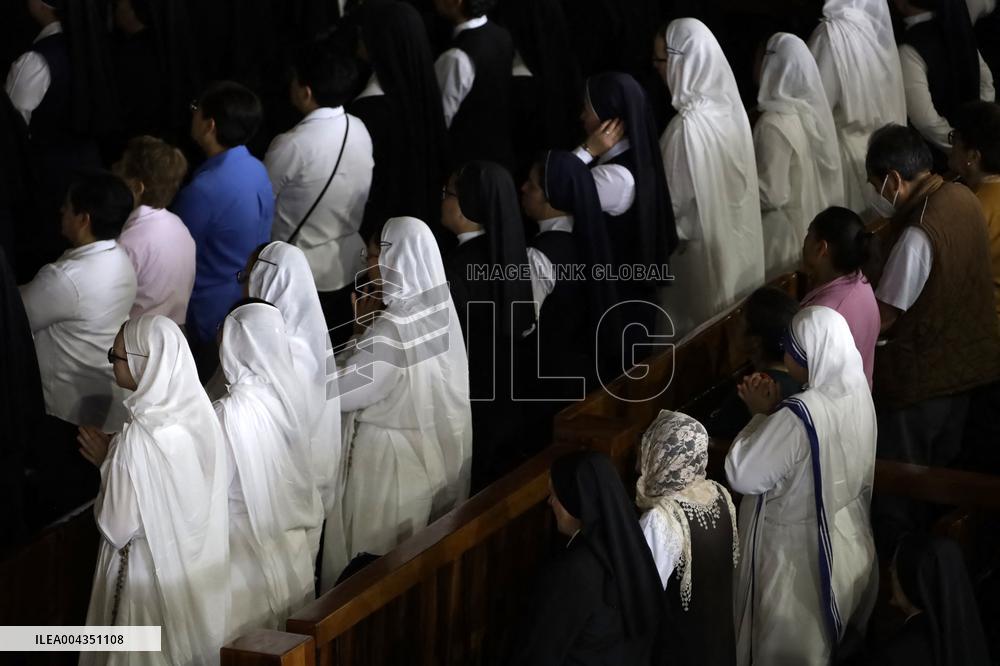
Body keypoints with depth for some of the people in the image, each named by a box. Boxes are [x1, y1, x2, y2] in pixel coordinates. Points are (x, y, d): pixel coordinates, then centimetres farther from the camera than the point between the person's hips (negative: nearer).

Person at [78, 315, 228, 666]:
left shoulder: (142, 437, -28)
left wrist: (106, 461, -9)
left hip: (156, 582, -7)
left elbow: (118, 527, -20)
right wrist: (116, 457, 5)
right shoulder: (198, 413, -5)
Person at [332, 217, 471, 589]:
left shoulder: (394, 327, -26)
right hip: (438, 453, 9)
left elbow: (340, 390, -22)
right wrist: (370, 330, 0)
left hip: (391, 463, -9)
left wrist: (361, 331, -12)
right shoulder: (439, 309, 1)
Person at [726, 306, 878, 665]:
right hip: (848, 541, 7)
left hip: (800, 552, -7)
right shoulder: (857, 390, -8)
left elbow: (742, 475, -25)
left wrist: (762, 414, -15)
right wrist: (774, 414, -1)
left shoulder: (798, 417, -33)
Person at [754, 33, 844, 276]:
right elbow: (828, 176, 9)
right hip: (811, 229, 8)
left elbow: (771, 195, -22)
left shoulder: (774, 125, -24)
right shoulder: (811, 111, 0)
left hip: (782, 237, -8)